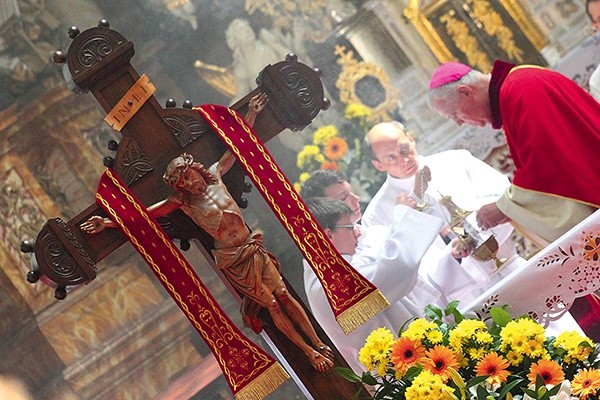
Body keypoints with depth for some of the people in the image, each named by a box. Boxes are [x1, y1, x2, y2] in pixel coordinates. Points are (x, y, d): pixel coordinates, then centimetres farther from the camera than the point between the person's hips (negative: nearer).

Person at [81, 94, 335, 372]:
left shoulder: (214, 175, 2)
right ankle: (308, 350, 9)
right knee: (271, 304, 0)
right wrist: (107, 223, -15)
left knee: (284, 296, 4)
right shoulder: (181, 201, -6)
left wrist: (252, 114, 7)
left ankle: (320, 343, 10)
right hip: (233, 260, -3)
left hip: (254, 248, 3)